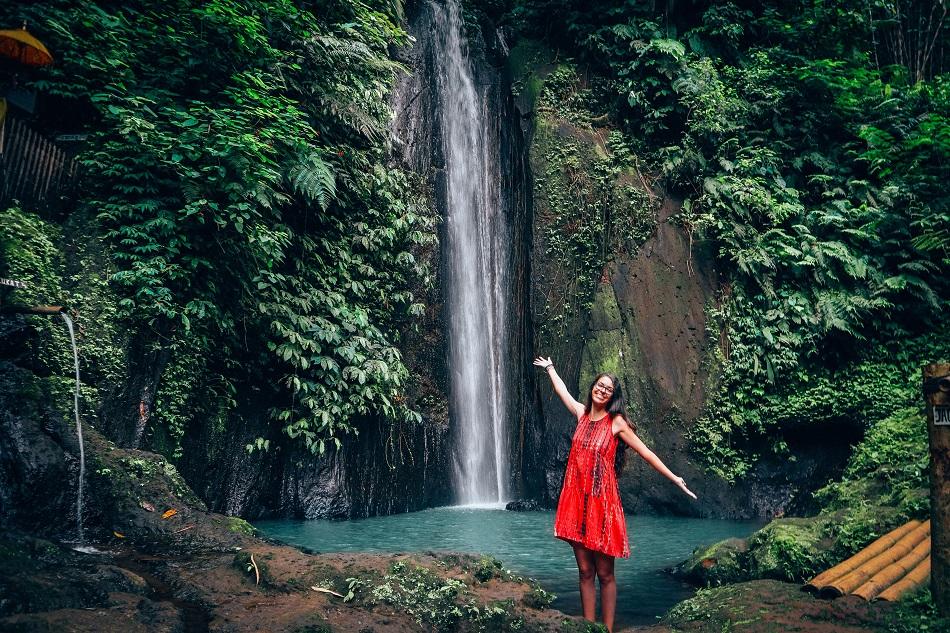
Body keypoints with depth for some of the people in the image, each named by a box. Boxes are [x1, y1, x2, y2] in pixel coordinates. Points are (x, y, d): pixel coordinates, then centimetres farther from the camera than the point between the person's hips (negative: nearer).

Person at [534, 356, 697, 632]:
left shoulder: (617, 422, -2)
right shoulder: (582, 413, 9)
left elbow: (645, 452, 1)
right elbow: (562, 390, 27)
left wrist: (675, 479, 0)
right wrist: (549, 367, 42)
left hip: (602, 501, -4)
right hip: (576, 499, 4)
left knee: (605, 574, 1)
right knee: (585, 572, 7)